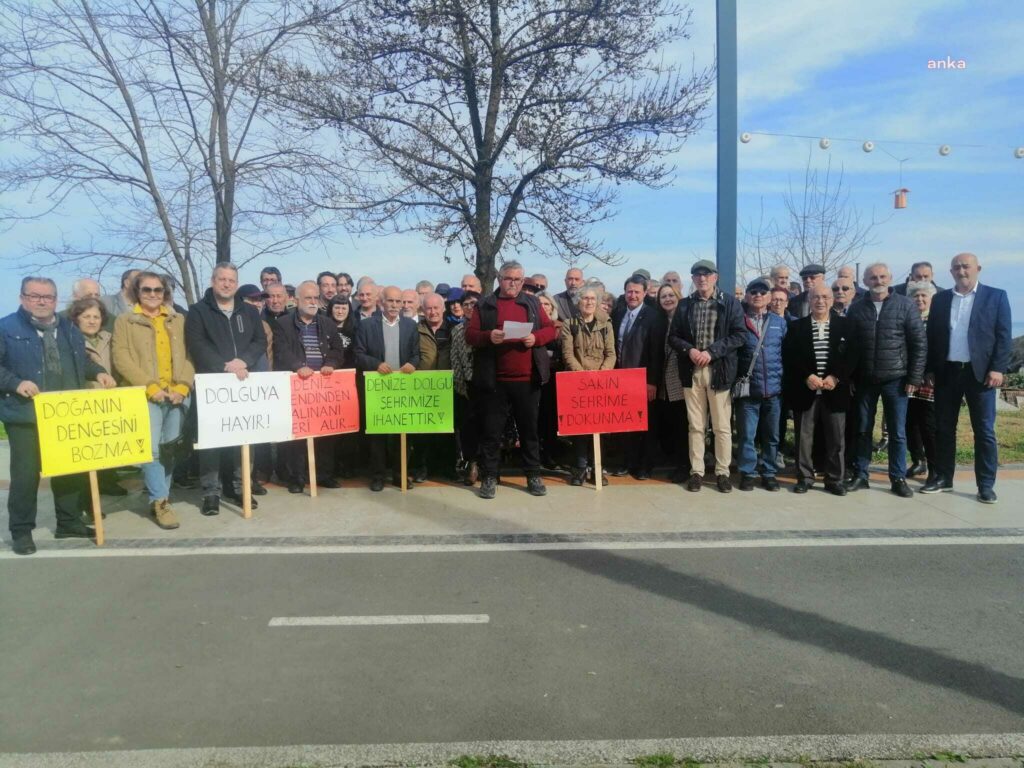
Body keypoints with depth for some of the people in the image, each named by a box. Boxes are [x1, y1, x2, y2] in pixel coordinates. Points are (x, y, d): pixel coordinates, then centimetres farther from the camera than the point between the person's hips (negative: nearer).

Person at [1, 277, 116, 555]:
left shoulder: (69, 329, 14)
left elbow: (82, 361, 22)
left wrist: (98, 373, 3)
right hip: (25, 415, -5)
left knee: (70, 469, 12)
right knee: (26, 473, 0)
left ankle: (70, 522, 25)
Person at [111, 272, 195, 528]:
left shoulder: (178, 320, 16)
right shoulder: (125, 321, 7)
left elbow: (188, 355, 10)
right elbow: (122, 359, -3)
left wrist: (183, 385, -5)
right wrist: (150, 387, -12)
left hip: (177, 394, 3)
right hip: (144, 396, -3)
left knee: (169, 448, 6)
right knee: (151, 449, -11)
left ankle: (158, 494, 20)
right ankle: (160, 502, -5)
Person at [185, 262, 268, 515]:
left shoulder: (249, 312, 14)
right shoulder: (198, 311, 2)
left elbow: (260, 342, 6)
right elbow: (197, 346, -9)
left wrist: (243, 361, -12)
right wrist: (226, 366, -19)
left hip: (243, 383, 3)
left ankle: (239, 487, 15)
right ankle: (211, 492, 2)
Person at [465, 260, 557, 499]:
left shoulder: (532, 303, 12)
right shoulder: (485, 305, 7)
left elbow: (550, 329, 9)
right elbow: (470, 335, 1)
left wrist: (536, 338, -12)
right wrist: (488, 336, -18)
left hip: (527, 379, 2)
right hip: (494, 379, -1)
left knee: (529, 427, 9)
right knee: (491, 429, 3)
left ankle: (533, 475, 18)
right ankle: (489, 477, 12)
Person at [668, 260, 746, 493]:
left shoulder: (730, 303, 1)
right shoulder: (684, 305, 9)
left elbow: (740, 334, -6)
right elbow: (673, 337, 8)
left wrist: (712, 351, -15)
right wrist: (689, 350, -11)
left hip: (720, 371, -2)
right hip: (692, 372, 2)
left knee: (722, 426, 3)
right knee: (695, 426, 8)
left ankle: (722, 472, 13)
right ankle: (696, 471, 15)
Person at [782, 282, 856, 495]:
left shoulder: (845, 325, 6)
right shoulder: (796, 326, 6)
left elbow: (852, 355, 1)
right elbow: (789, 357, -1)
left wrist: (836, 377, -11)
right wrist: (807, 376, -12)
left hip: (835, 391, 0)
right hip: (805, 391, 0)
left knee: (836, 438, 5)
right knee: (804, 437, 4)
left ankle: (834, 480, 15)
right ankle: (804, 478, 13)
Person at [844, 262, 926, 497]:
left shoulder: (905, 305, -1)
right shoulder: (856, 309, 5)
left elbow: (919, 343, -2)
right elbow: (849, 344, 7)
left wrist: (914, 377, -7)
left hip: (895, 379, -2)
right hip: (865, 380, 2)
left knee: (897, 432, 5)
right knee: (863, 430, 9)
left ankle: (898, 478, 16)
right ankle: (860, 475, 19)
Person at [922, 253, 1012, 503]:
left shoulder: (996, 296, 2)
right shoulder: (940, 299, 9)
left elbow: (1003, 336, -2)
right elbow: (931, 336, 9)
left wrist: (998, 369, -11)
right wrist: (930, 369, 3)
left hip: (980, 372, -3)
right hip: (946, 372, 3)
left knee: (984, 431, 1)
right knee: (943, 428, 8)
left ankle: (986, 485, 9)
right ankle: (943, 477, 18)